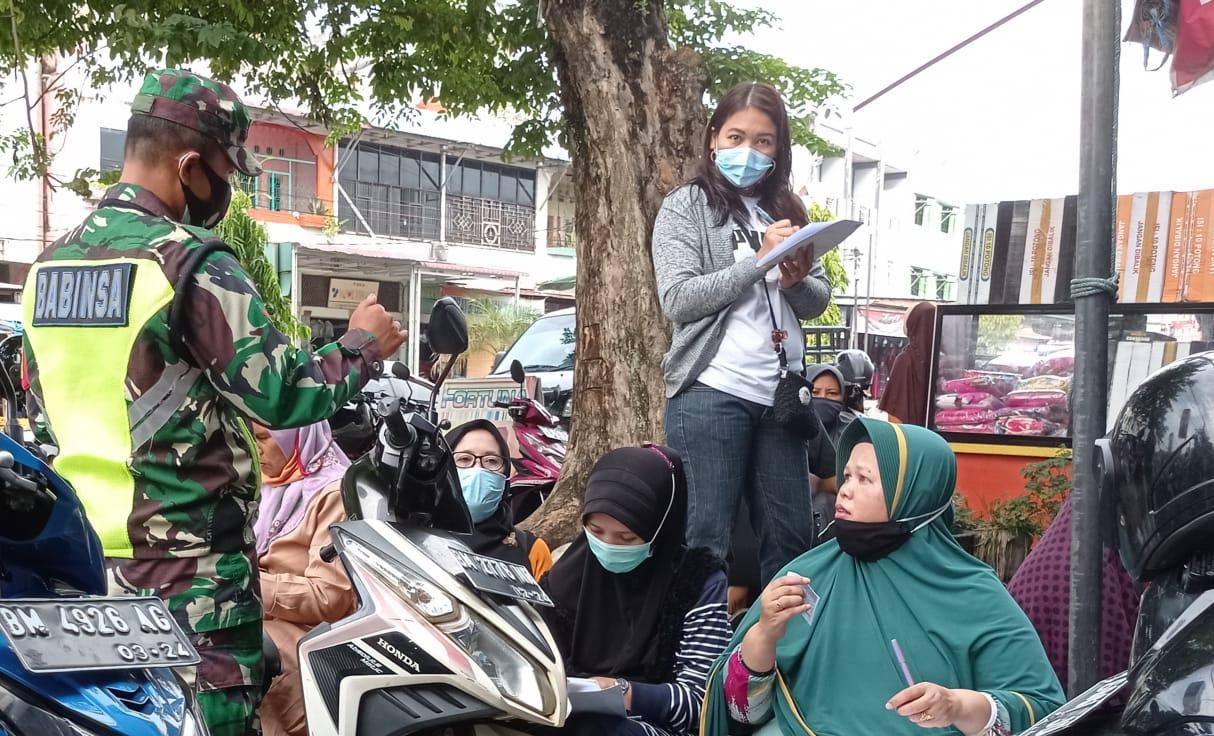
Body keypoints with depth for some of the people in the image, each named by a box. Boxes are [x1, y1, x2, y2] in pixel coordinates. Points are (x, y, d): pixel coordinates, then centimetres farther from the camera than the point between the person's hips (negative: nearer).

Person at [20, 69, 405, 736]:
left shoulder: (47, 265, 10)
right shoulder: (191, 263, -15)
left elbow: (45, 418, 16)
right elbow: (281, 397, -17)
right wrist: (362, 347, -1)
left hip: (79, 560, 8)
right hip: (187, 566, -8)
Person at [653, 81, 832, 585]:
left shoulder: (786, 210, 16)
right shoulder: (686, 206, 2)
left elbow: (819, 300, 15)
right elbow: (677, 300, -10)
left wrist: (795, 281, -7)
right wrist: (758, 260, -14)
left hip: (779, 393, 5)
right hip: (711, 391, -5)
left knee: (791, 537, 8)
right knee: (708, 537, -3)